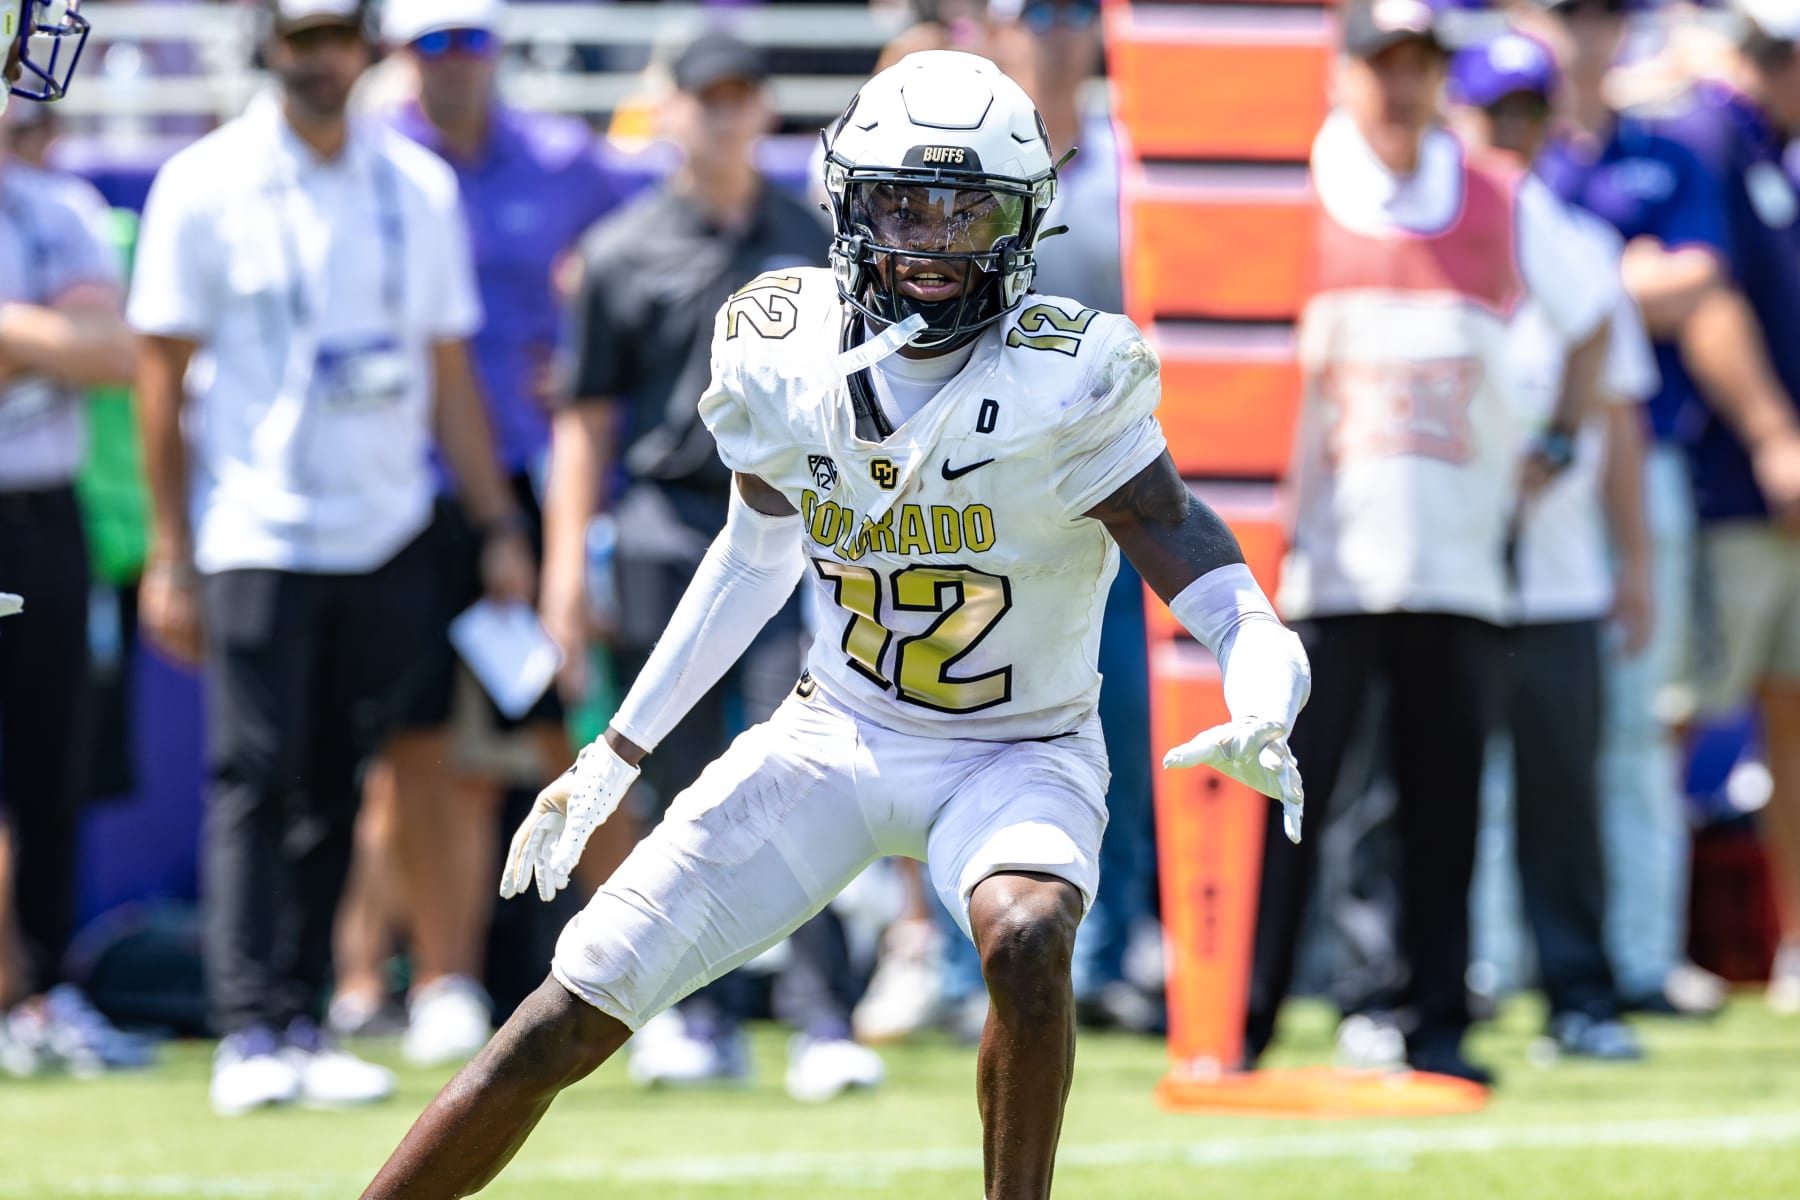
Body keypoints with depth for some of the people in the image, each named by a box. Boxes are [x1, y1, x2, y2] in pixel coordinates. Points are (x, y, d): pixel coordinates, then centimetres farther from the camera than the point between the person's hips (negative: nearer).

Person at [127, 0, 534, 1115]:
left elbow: (449, 372, 15)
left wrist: (500, 526, 10)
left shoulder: (420, 187, 10)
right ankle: (252, 1034, -9)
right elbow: (163, 376, -1)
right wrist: (170, 556, -5)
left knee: (339, 790, 3)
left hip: (385, 534, 4)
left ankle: (304, 1018, 7)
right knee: (255, 781, -8)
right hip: (255, 533, -4)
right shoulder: (205, 186, -2)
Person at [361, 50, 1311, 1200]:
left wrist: (1261, 730, -47)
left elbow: (1236, 613, -25)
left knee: (1027, 938, -36)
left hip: (1017, 755, -3)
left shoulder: (1067, 390, -21)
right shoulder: (786, 356, -8)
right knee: (570, 1016, -4)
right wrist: (617, 753, 15)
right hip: (838, 731, 3)